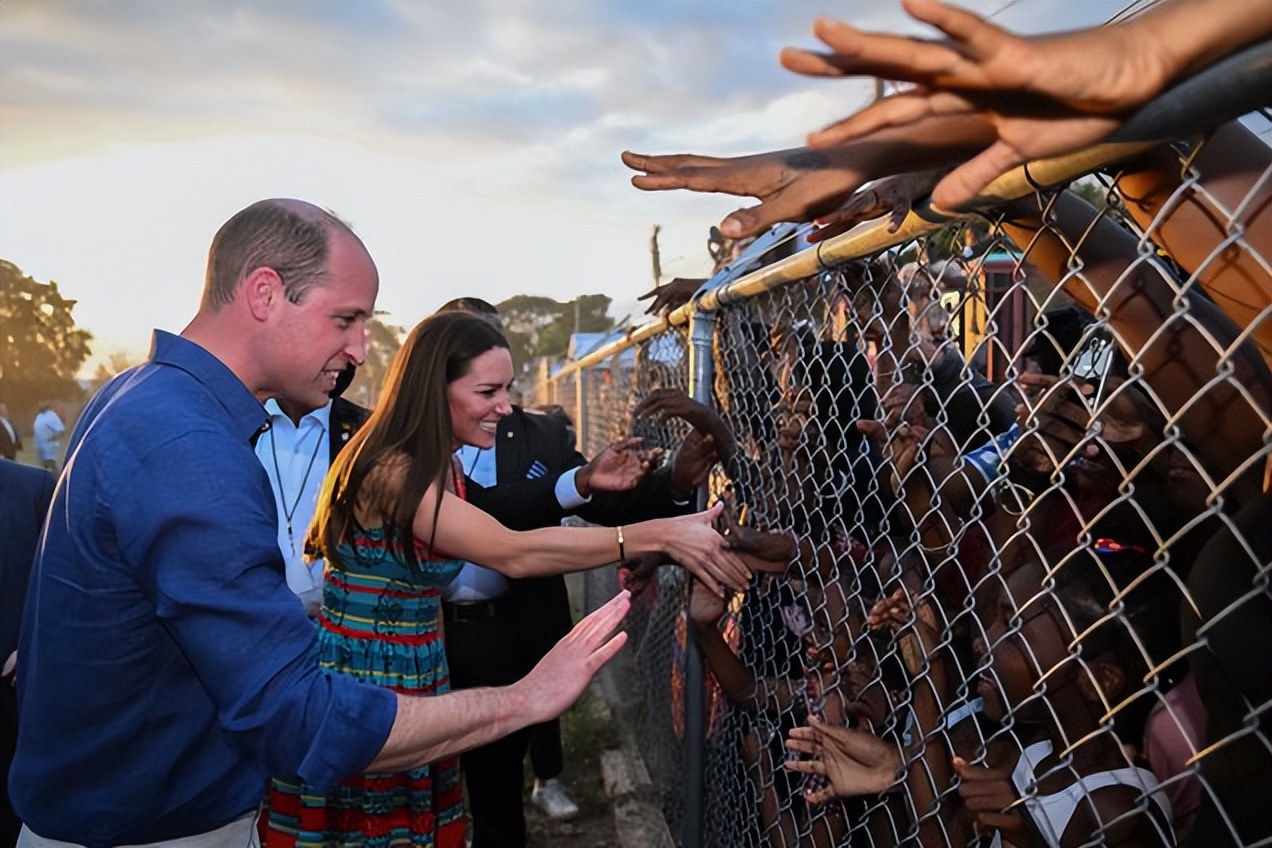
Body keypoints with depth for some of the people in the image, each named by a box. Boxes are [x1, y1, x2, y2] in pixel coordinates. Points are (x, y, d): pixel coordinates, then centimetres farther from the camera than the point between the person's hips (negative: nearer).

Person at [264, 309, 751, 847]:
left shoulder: (439, 464, 6)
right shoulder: (391, 470, -25)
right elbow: (515, 555, -32)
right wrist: (658, 535, -32)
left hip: (418, 674, 8)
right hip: (360, 676, -8)